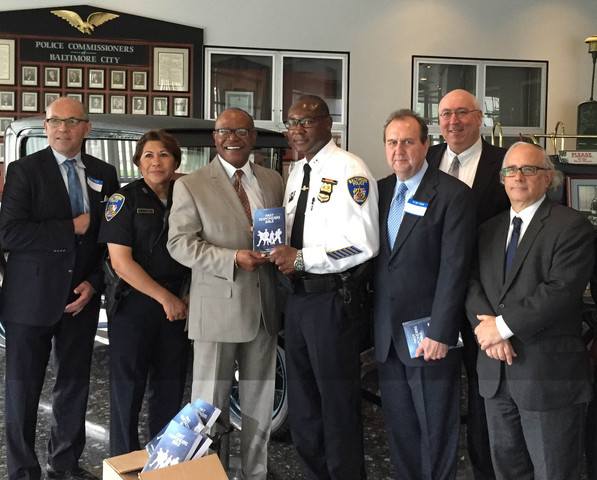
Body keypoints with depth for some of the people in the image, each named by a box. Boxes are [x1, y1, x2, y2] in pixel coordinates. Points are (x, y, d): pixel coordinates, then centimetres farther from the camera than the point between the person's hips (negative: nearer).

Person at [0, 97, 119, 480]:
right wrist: (72, 228, -17)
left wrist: (93, 283, -3)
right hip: (32, 300, -4)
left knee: (75, 384, 13)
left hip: (81, 300, 4)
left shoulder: (104, 174, 7)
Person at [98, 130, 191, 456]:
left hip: (177, 305, 4)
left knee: (171, 386, 10)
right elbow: (121, 262, -12)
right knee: (128, 388, 4)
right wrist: (165, 298, -14)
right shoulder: (125, 199, -5)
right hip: (133, 304, -4)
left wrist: (189, 297, 1)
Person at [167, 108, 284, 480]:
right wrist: (233, 259, -20)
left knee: (260, 400, 15)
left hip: (264, 308, 4)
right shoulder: (190, 186, -3)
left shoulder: (273, 181, 10)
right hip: (217, 309, -4)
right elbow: (179, 243, -9)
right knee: (212, 400, 6)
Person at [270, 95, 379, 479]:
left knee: (338, 404, 2)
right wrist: (281, 252, 1)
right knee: (303, 404, 19)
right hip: (299, 298, 9)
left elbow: (363, 244, -21)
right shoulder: (296, 174, 15)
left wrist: (302, 259, -19)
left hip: (333, 300, -9)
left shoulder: (348, 170, -12)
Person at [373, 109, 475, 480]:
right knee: (399, 431, 15)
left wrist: (440, 334, -18)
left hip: (430, 337, -5)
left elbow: (454, 269, -14)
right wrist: (376, 325, 5)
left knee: (436, 432, 7)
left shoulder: (453, 194, -9)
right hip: (388, 336, 6)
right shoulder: (381, 191, 10)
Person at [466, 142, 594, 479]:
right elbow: (472, 283, 5)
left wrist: (503, 325, -17)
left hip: (550, 372, -6)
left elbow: (563, 289, -18)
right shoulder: (490, 230, 14)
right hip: (495, 370, 6)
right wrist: (487, 327, -14)